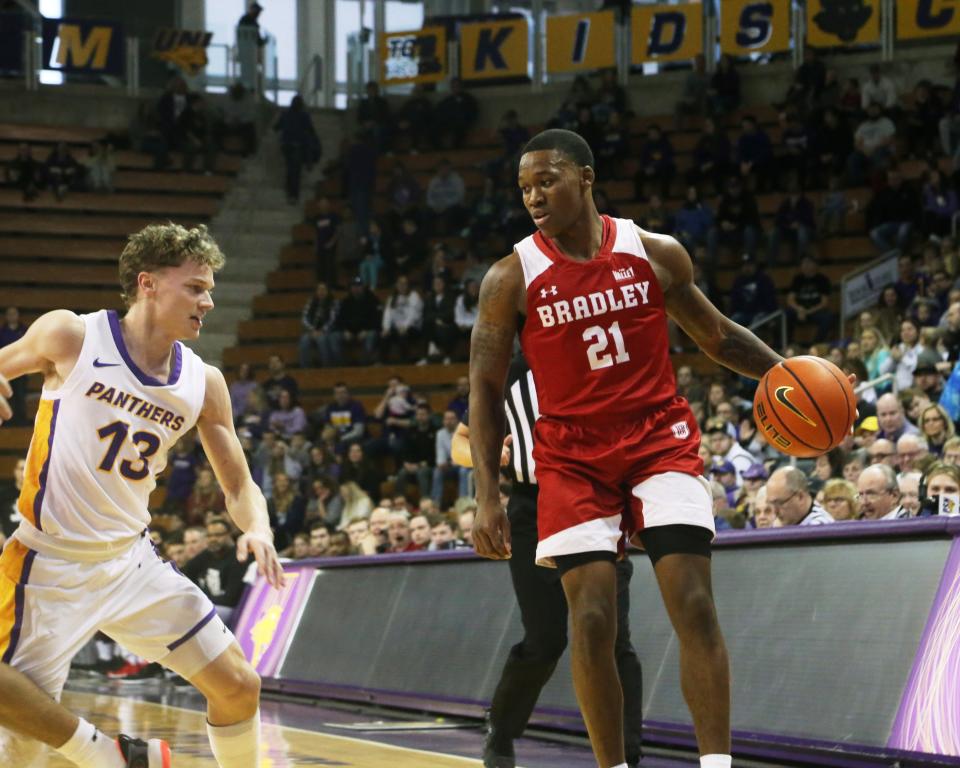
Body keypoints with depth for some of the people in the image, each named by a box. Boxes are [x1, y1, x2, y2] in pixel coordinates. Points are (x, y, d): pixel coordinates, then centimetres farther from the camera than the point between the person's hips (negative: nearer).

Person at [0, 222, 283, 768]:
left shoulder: (204, 384, 1)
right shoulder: (71, 336, -11)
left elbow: (238, 483, 8)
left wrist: (257, 527, -14)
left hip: (132, 561, 5)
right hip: (51, 564, -5)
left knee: (239, 686, 2)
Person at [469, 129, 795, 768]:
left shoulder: (656, 254, -1)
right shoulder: (512, 279, -4)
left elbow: (716, 335, 13)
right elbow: (486, 387, -1)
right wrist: (489, 496, -7)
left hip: (660, 439, 0)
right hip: (573, 457, 0)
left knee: (694, 606, -12)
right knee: (592, 619, -8)